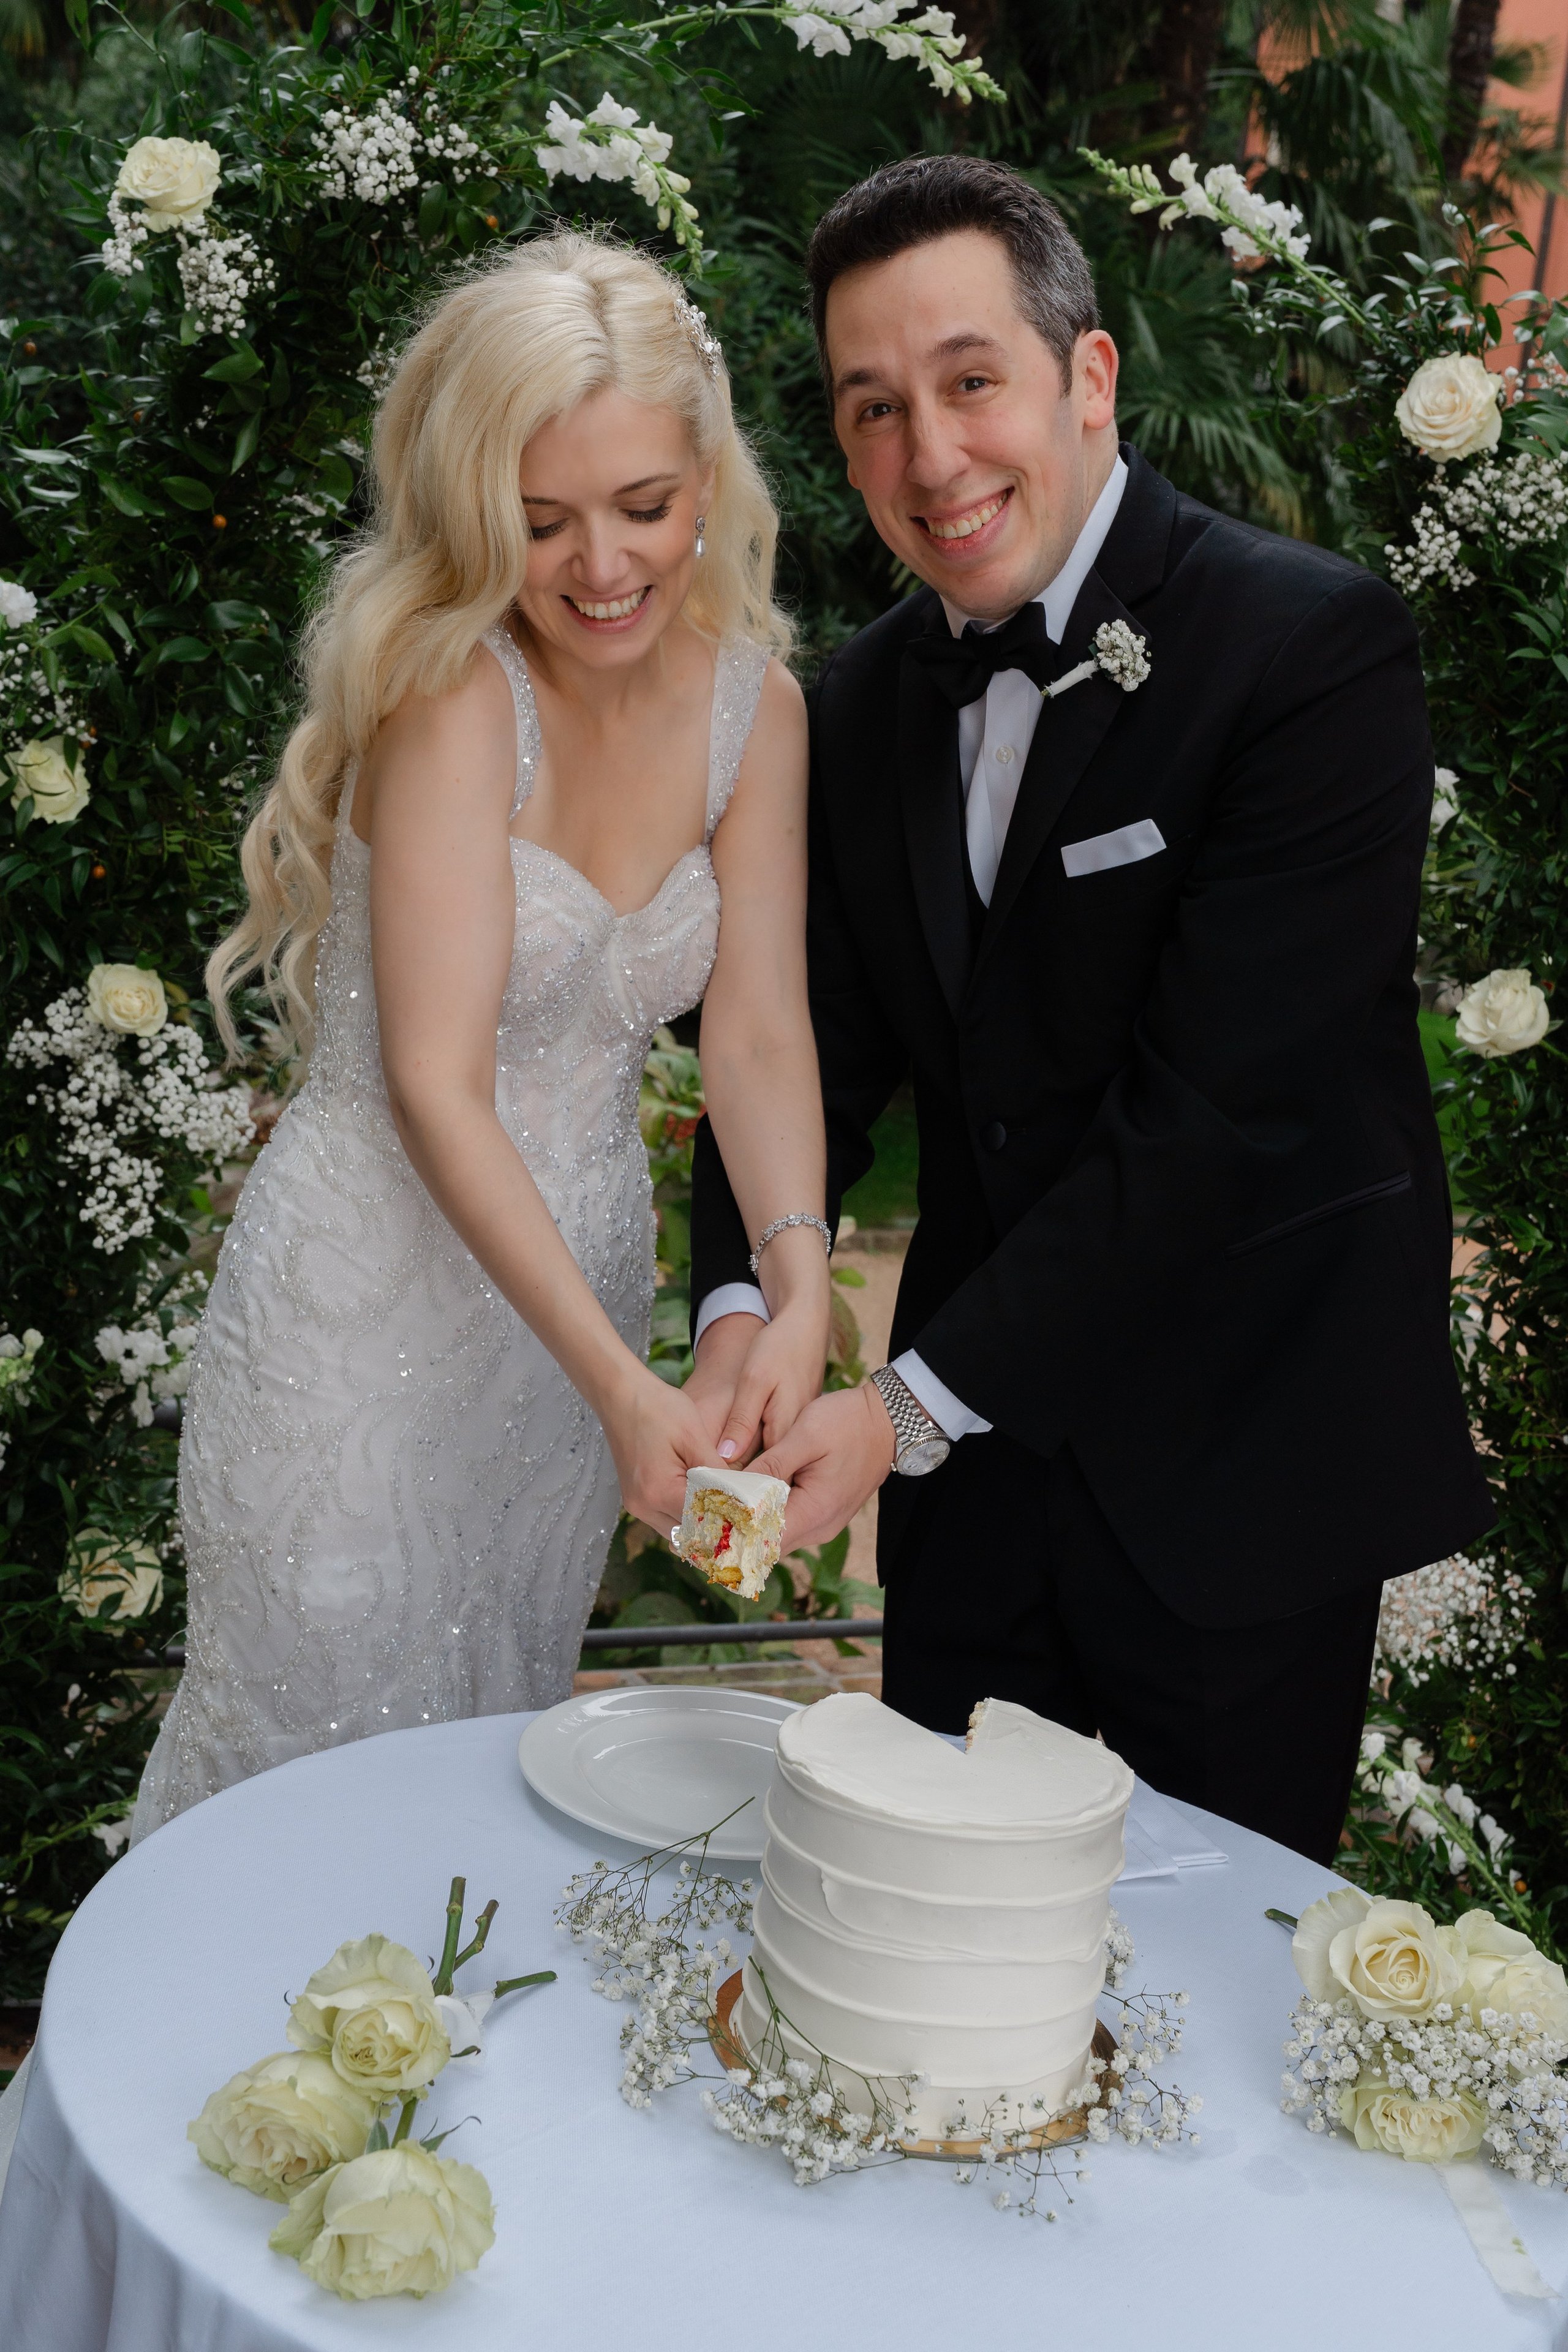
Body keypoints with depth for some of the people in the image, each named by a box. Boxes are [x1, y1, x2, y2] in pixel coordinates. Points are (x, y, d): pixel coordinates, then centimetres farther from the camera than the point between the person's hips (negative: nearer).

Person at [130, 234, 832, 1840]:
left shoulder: (754, 706, -3)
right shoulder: (454, 690, -21)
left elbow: (757, 1031, -7)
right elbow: (435, 1083, -26)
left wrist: (799, 1283, -24)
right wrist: (621, 1382, -34)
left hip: (573, 1292, 6)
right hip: (369, 1303, -5)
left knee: (505, 1752, 21)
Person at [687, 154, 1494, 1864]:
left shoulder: (1318, 649, -16)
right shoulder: (866, 703, 5)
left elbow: (1215, 1103, -22)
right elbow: (813, 1047, 5)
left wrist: (914, 1405, -22)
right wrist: (741, 1309, -14)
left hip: (1242, 1466, -5)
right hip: (974, 1464, 5)